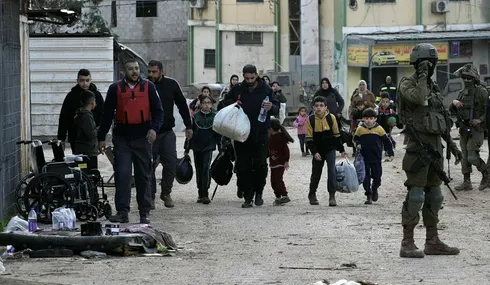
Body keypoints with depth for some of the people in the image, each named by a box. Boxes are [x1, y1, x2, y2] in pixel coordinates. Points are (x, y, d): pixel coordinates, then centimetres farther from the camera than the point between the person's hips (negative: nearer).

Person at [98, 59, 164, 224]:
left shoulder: (148, 87, 6)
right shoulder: (115, 89, 5)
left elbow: (158, 111, 7)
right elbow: (107, 114, 8)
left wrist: (154, 128, -11)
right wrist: (101, 138, 5)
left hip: (142, 137, 1)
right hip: (122, 138, -1)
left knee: (143, 176, 6)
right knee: (122, 175, -9)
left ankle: (144, 213, 12)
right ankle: (122, 212, -7)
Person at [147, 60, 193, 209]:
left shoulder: (171, 85, 2)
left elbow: (182, 105, 11)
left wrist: (188, 126, 10)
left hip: (167, 132, 1)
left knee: (171, 163, -5)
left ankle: (166, 193, 11)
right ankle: (150, 196, 10)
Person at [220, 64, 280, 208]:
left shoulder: (266, 89, 0)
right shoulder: (237, 89, 5)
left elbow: (277, 109, 3)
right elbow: (225, 102, 19)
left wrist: (271, 107, -20)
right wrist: (233, 104, -3)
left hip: (260, 135, -1)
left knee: (260, 165, -1)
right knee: (243, 167, 0)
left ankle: (258, 192, 19)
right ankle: (248, 197, 5)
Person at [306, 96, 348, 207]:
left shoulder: (331, 118, -8)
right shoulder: (310, 120, -9)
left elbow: (336, 135, 1)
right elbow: (309, 139, -7)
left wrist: (341, 150, 2)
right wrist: (314, 152, -16)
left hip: (330, 149, -1)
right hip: (318, 151, 1)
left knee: (331, 171, -14)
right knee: (316, 173, 11)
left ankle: (332, 196, -11)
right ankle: (312, 195, 30)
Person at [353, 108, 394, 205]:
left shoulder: (379, 129, -3)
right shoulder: (360, 129, -2)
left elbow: (386, 141, 4)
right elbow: (355, 139, 13)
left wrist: (390, 154, 2)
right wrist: (357, 145, -9)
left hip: (376, 158, 0)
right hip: (364, 158, 0)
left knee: (377, 177, 8)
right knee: (366, 178, 1)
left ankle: (374, 189, 37)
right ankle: (369, 196, 10)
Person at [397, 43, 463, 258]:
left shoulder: (433, 87, 16)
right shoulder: (407, 84, -7)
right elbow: (419, 98, -30)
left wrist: (451, 144, 19)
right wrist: (423, 75, -18)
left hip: (435, 144, 8)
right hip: (418, 144, -8)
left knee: (434, 195, 11)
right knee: (415, 194, -9)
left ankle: (433, 242, 16)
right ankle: (407, 244, -6)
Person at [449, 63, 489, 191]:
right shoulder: (462, 93, 13)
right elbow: (452, 111, 16)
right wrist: (454, 103, -5)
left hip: (476, 129, -7)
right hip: (464, 129, 7)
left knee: (472, 157, -12)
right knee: (465, 157, 8)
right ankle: (466, 182, 14)